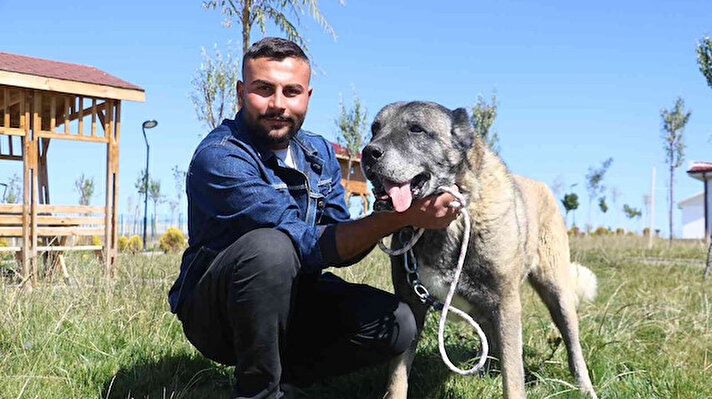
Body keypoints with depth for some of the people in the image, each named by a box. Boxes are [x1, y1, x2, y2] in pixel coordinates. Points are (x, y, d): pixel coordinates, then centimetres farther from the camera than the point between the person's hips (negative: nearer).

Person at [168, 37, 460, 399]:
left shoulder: (320, 153, 4)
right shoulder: (218, 157, -21)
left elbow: (340, 250, -2)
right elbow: (306, 245, -27)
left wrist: (392, 211, -21)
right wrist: (400, 218, -32)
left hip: (290, 303, 6)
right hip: (214, 312, -6)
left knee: (395, 324, -15)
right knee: (270, 246, -36)